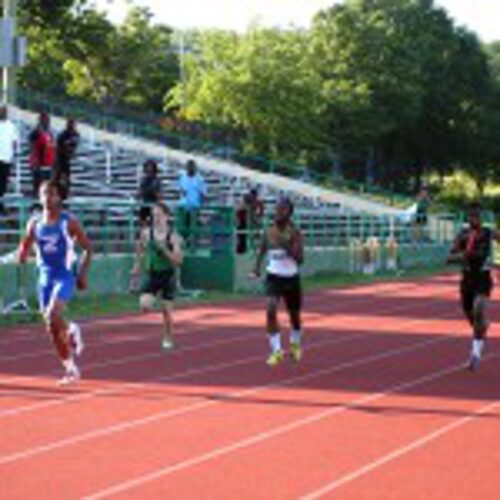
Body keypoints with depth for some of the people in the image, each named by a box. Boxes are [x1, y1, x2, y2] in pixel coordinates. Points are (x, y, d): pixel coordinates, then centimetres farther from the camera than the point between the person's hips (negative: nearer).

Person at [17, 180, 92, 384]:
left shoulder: (68, 222, -6)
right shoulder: (35, 223, 4)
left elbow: (87, 248, 1)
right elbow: (24, 249, 11)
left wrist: (82, 274, -4)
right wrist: (22, 253, -13)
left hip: (65, 276, -4)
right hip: (45, 277, 4)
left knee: (53, 314, -28)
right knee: (52, 328, 6)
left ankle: (72, 331, -1)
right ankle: (70, 368, 22)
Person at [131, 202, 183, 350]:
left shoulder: (173, 236, -13)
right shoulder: (146, 233, -6)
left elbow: (178, 260, -15)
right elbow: (140, 247, 15)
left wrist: (164, 249, -27)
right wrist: (137, 265, 17)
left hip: (168, 275, -2)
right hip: (153, 274, 2)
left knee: (167, 310, 1)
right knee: (145, 305, -19)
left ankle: (168, 339, 22)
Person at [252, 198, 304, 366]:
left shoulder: (295, 234, -12)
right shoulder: (269, 232, -3)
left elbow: (299, 259, -20)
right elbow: (262, 250, 16)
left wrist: (286, 245, -31)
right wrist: (257, 266, 4)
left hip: (291, 278, -1)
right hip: (274, 276, 1)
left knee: (294, 314, 17)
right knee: (271, 309, -22)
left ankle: (295, 343, 47)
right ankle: (276, 350, -15)